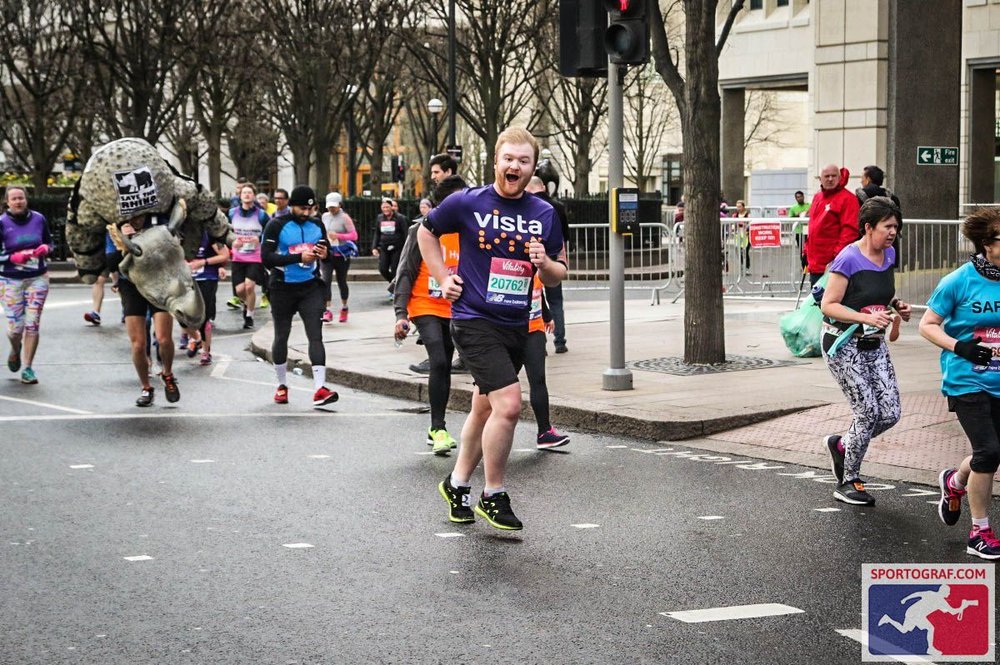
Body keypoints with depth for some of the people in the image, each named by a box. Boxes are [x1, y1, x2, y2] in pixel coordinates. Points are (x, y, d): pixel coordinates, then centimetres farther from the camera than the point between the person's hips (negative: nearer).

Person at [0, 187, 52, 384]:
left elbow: (49, 242, 16)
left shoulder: (38, 219, 2)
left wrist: (45, 248, -6)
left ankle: (27, 368, 7)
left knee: (32, 325, -3)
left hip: (38, 278, 2)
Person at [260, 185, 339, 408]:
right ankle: (282, 385, 28)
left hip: (310, 288, 2)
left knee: (316, 335, -11)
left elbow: (326, 246, 19)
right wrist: (299, 257, -26)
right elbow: (266, 257, -18)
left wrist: (325, 253, -7)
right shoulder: (277, 226, -9)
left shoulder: (317, 225, 5)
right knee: (281, 337, 11)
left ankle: (319, 389, -19)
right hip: (283, 289, -2)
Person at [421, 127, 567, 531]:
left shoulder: (544, 214, 5)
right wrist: (443, 278, 3)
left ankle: (457, 484, 37)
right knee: (508, 405, -18)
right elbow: (427, 232, 12)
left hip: (516, 326, 6)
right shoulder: (467, 203, -6)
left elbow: (557, 276, 11)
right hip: (474, 320, -6)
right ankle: (493, 496, -3)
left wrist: (545, 263, -11)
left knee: (485, 408, 18)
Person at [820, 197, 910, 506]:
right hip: (843, 344, -7)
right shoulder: (849, 259, -17)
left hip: (874, 344, 7)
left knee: (890, 413, 0)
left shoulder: (889, 255, 5)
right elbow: (828, 305, -18)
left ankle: (841, 445, 26)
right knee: (868, 413, -7)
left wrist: (896, 305, 1)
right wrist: (866, 317, -28)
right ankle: (848, 483, 10)